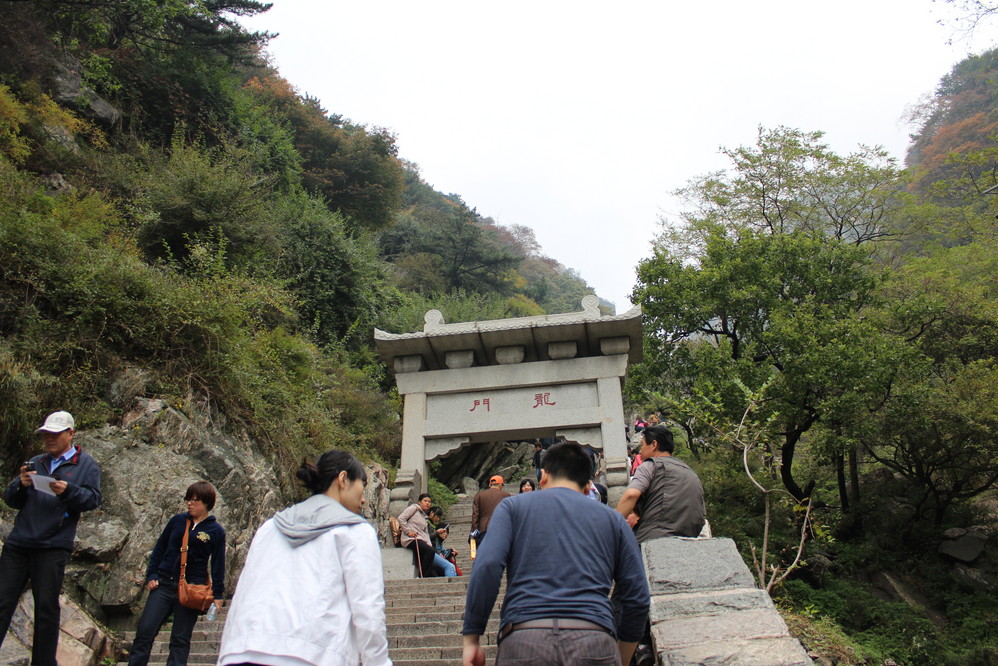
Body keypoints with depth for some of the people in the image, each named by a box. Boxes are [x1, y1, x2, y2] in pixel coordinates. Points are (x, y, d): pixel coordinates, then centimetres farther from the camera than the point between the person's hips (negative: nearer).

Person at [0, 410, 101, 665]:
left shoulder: (86, 465, 6)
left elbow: (93, 499, -5)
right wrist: (21, 485, -8)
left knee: (47, 608, 1)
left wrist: (68, 490, -23)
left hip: (52, 548, -4)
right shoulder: (35, 463, 18)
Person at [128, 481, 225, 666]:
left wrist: (217, 595, -3)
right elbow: (159, 548, 12)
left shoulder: (216, 531, -1)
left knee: (180, 640, 2)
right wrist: (151, 575, 3)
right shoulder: (177, 521, 6)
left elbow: (218, 564, 1)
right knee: (145, 631, -2)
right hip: (164, 585, 3)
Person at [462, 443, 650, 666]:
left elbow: (487, 566, -2)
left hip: (523, 640, -1)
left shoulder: (513, 506, 15)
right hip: (595, 641, 1)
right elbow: (638, 599, 14)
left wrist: (471, 639, 1)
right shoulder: (613, 519, 19)